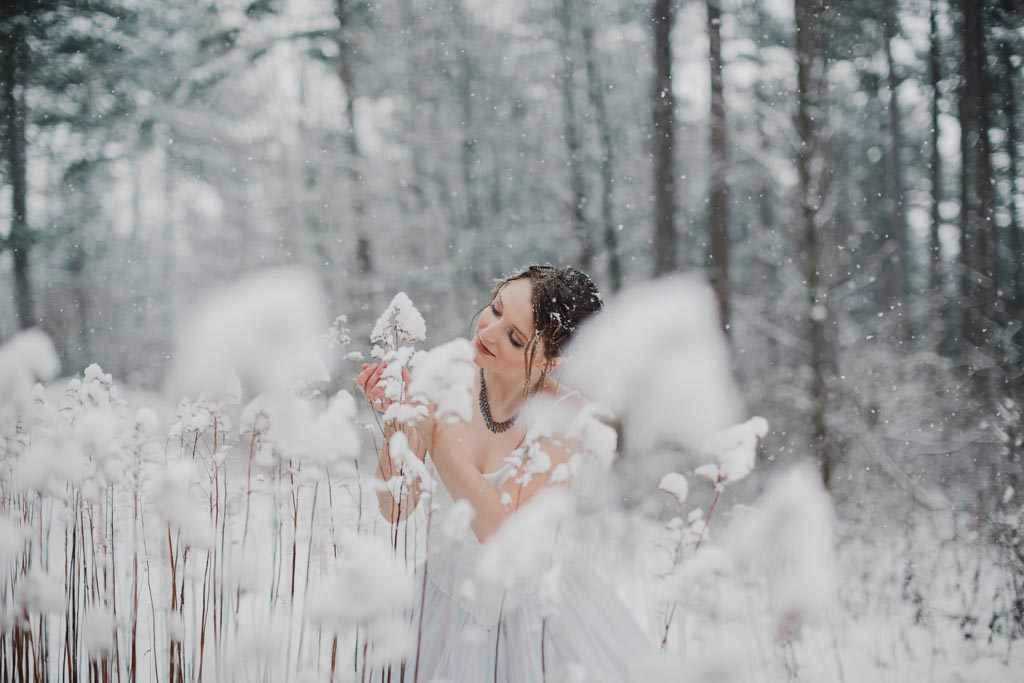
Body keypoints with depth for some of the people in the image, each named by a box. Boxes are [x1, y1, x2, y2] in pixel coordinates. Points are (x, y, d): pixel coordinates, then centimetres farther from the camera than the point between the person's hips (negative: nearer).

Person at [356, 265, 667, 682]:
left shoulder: (566, 414, -21)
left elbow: (502, 531, -30)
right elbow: (395, 509, -12)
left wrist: (433, 430, -35)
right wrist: (395, 424, -29)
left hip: (530, 612, -2)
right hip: (449, 604, 2)